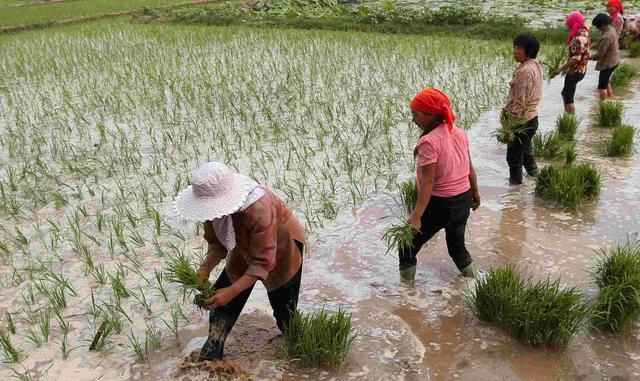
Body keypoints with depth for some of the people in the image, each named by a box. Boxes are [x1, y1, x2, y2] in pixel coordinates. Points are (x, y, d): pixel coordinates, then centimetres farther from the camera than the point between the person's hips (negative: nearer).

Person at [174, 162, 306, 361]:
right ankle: (211, 354, 11)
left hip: (280, 248, -6)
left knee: (283, 305, 4)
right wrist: (206, 267, -31)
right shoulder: (215, 204, -24)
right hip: (247, 249, 6)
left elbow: (264, 261, -39)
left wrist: (232, 291, -46)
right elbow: (217, 242, -11)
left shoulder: (259, 208, -44)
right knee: (220, 296, -1)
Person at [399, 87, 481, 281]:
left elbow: (428, 182, -26)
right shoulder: (459, 133, 0)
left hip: (440, 204, -7)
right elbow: (470, 169, 9)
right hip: (463, 200, 8)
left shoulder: (429, 142, -22)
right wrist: (475, 194, 22)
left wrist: (416, 216, -28)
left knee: (408, 244, 8)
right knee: (457, 242, 29)